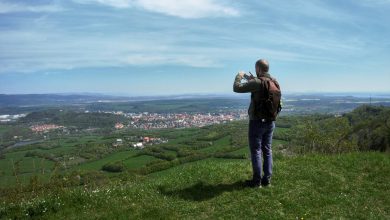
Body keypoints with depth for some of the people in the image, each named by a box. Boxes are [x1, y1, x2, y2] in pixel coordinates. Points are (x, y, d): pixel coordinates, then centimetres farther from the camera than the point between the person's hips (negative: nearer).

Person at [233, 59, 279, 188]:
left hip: (257, 122, -7)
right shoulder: (275, 82, 4)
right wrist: (251, 80, 22)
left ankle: (257, 181, 8)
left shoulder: (257, 82, -19)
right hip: (270, 122, 7)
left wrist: (239, 76, 4)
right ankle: (267, 179, 19)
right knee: (267, 150, 12)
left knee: (256, 151, 2)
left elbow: (236, 88, -14)